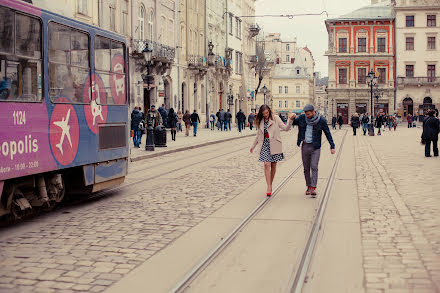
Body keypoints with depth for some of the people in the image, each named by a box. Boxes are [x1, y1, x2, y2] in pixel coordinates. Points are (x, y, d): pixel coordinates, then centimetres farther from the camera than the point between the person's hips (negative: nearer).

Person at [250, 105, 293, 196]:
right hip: (265, 144, 1)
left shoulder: (275, 118, -1)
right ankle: (269, 187, -12)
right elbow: (258, 135, 20)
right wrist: (253, 146, 25)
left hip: (274, 144, -1)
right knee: (267, 165, -11)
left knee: (273, 165, 6)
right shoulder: (260, 121, 9)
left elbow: (285, 128, -5)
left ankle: (270, 184, 21)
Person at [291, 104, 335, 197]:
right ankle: (308, 187, 18)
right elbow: (293, 123, 13)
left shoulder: (321, 120, -8)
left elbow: (328, 133, -1)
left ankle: (313, 188, -15)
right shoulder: (302, 118, -1)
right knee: (306, 168, 7)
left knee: (314, 167, -13)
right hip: (305, 146, 3)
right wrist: (292, 118, -11)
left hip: (315, 147, -3)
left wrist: (332, 146, -4)